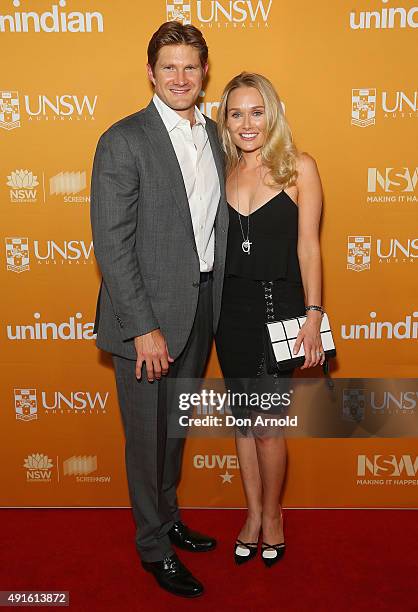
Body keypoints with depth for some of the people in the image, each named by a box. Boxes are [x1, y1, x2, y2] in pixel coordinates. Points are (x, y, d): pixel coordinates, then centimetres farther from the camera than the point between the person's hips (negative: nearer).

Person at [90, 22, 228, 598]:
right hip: (148, 315, -6)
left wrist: (217, 304, 8)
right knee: (148, 435, 9)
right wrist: (144, 328, -19)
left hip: (202, 308, 7)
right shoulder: (124, 141, -12)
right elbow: (111, 244, -17)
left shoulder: (213, 135, 9)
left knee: (176, 426, 22)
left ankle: (169, 518, 44)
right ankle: (155, 546, 30)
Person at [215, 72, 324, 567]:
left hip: (279, 305, -4)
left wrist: (313, 316, -10)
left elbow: (308, 247, -5)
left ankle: (272, 513, 26)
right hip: (231, 307, 4)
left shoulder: (299, 166, -3)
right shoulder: (222, 171, 8)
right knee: (242, 418, 13)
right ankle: (253, 512, 31)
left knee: (267, 424, 1)